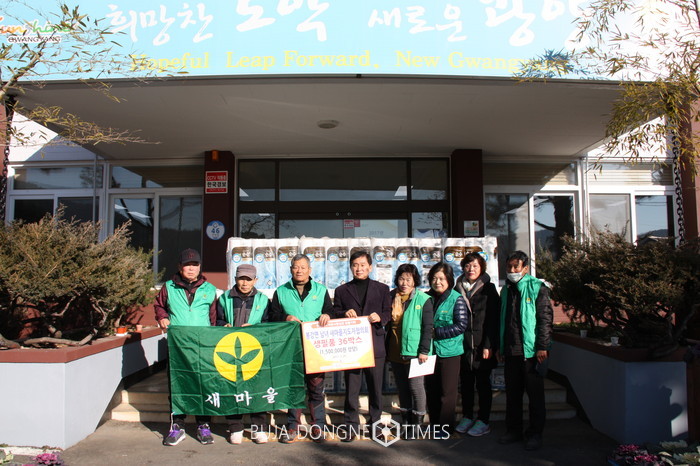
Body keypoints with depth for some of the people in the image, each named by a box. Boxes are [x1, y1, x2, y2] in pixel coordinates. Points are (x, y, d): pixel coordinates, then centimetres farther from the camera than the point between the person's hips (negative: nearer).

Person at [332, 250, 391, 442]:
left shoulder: (382, 289, 10)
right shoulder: (341, 290, 11)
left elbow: (389, 313, 6)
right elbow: (334, 315, 8)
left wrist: (380, 317, -14)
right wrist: (345, 313, -12)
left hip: (375, 345, 0)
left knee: (375, 386, 9)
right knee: (351, 387, 3)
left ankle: (375, 423, 22)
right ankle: (351, 425, 13)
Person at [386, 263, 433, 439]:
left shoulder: (423, 299, -7)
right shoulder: (391, 297, 6)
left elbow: (428, 327, -8)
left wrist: (424, 350, -13)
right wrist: (387, 349, 10)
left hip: (414, 352, -5)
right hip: (395, 353, 5)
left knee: (416, 387, -1)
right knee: (402, 388, 13)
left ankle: (417, 423, 13)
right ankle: (405, 422, 25)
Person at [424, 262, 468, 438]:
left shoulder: (457, 299, -9)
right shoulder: (427, 297, 5)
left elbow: (462, 325, -13)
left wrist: (436, 332, -15)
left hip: (450, 351, -5)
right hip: (430, 350, 5)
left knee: (447, 391, 4)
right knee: (431, 389, 13)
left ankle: (445, 427, 18)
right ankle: (434, 423, 28)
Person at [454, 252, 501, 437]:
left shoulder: (488, 289, -2)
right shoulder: (458, 289, 8)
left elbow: (493, 319, -7)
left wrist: (488, 345, -13)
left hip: (482, 345, -3)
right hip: (463, 345, 3)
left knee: (483, 383, 6)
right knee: (466, 383, 11)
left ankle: (483, 421, 15)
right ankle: (467, 417, 23)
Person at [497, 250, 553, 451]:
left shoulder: (537, 288, -6)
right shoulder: (506, 290, 13)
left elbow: (545, 318, -10)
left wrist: (543, 347, -15)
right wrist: (501, 347, 16)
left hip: (531, 351, -6)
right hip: (511, 351, 6)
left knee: (535, 394, 5)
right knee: (512, 393, 13)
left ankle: (535, 433, 16)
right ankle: (514, 430, 24)